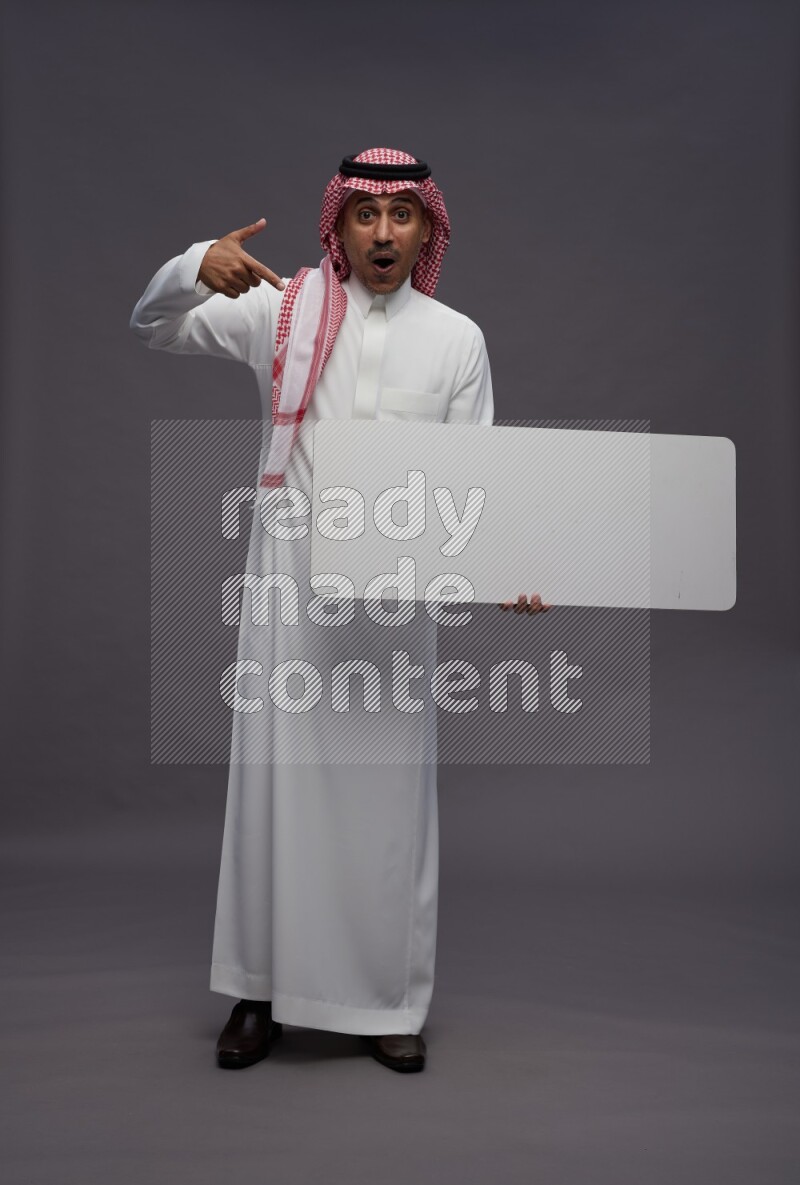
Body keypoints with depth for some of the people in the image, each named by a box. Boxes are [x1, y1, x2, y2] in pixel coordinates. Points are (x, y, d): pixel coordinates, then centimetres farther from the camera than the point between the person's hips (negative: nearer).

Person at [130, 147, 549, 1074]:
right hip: (290, 573, 0)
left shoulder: (458, 338, 7)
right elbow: (152, 329, 9)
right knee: (276, 778, 3)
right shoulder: (285, 308, 5)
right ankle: (263, 990, 20)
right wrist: (196, 267, -13)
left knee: (389, 786, 4)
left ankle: (389, 1002, 20)